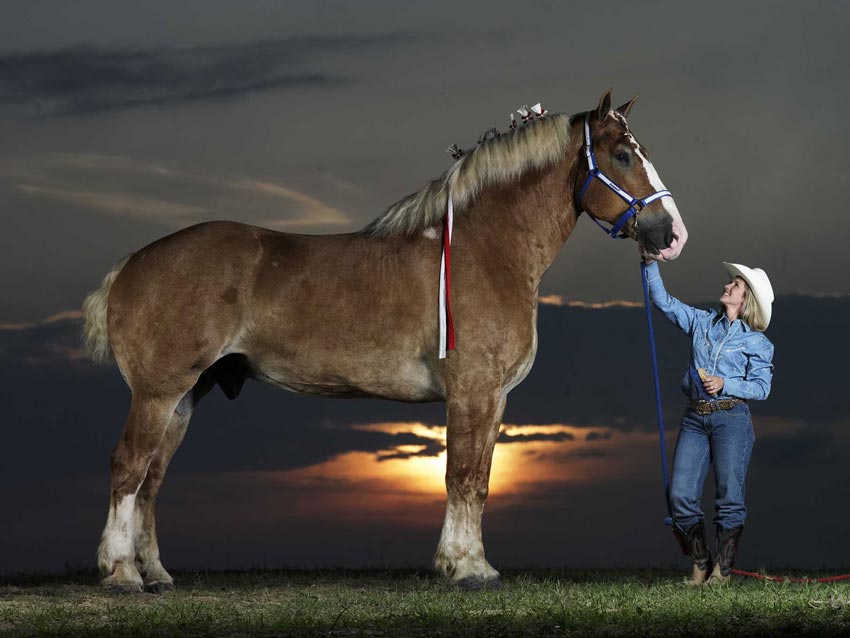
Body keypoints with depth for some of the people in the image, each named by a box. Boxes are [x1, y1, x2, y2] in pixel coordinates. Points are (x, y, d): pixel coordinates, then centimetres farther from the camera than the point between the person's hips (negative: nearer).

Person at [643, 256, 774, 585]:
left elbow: (761, 387, -4)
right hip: (695, 419, 4)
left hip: (731, 419, -4)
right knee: (680, 495, -4)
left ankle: (722, 568, 5)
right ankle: (699, 564, 9)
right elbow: (663, 301, 14)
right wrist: (651, 264, 6)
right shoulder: (702, 322, 15)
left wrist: (725, 384, -17)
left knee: (729, 495, -4)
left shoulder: (757, 342, 3)